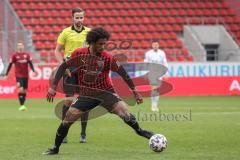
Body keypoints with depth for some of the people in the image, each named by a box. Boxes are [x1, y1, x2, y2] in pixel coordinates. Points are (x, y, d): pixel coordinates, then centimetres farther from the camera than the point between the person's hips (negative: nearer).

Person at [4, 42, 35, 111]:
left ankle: (23, 105, 18)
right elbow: (10, 65, 2)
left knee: (24, 91, 7)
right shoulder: (14, 55, -2)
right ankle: (21, 105, -17)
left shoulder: (27, 55, 4)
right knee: (21, 89, -18)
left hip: (25, 75, 3)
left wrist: (33, 70, -14)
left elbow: (30, 63, 3)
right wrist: (6, 74, 2)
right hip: (18, 75, -3)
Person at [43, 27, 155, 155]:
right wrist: (53, 87, -6)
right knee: (68, 119, -8)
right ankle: (55, 148, 8)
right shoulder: (79, 54, -13)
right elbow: (63, 67, -2)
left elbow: (122, 72, -4)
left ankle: (139, 131, 8)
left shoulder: (107, 58, -14)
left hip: (106, 92, -1)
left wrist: (134, 91, 0)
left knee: (124, 112, -19)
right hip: (86, 95, 1)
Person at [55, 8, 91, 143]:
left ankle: (83, 134, 9)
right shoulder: (66, 32, 0)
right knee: (69, 100, -8)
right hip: (70, 70, -2)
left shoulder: (89, 32, 5)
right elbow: (57, 51, 4)